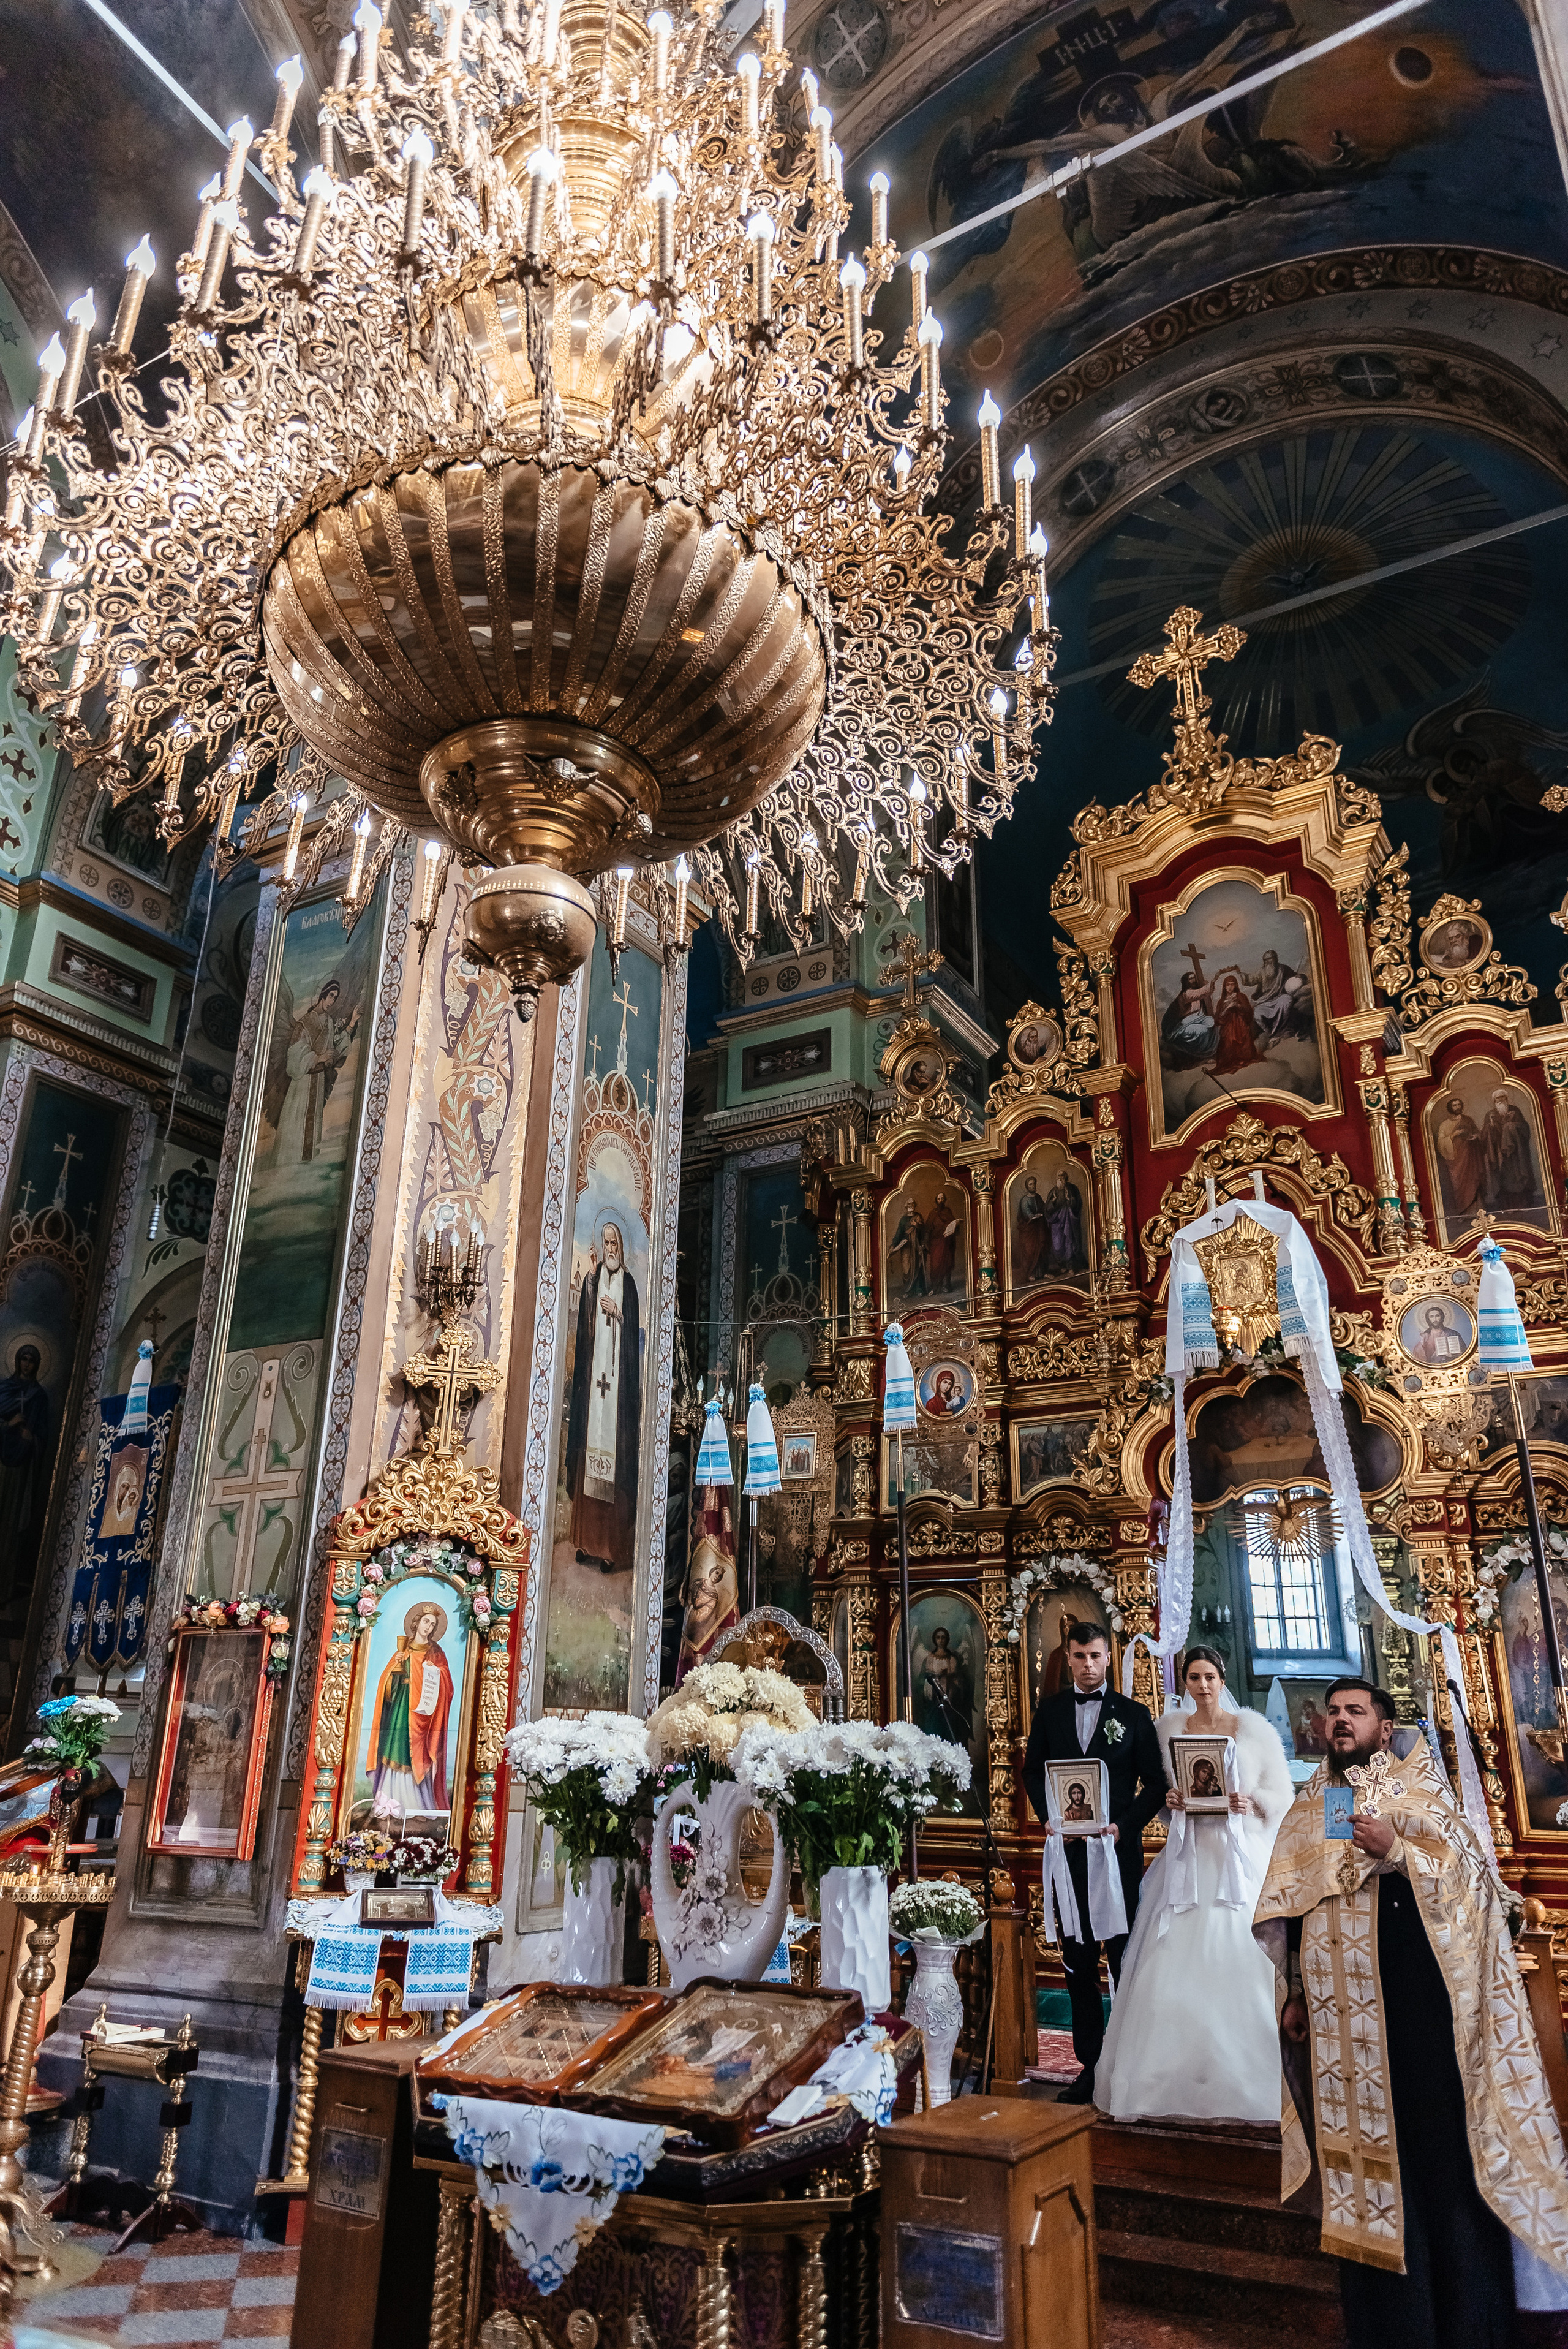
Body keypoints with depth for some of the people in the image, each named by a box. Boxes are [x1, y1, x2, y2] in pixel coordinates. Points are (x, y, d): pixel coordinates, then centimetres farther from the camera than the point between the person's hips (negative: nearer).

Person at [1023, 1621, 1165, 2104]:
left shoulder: (1134, 1715, 1)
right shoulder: (1049, 1711, 7)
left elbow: (1155, 1784, 2)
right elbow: (1033, 1770, 12)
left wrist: (1124, 1826, -11)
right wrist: (1047, 1817, -4)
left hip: (1119, 1849, -2)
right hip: (1069, 1849, 2)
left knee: (1124, 1956, 2)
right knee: (1078, 1959, 8)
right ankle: (1090, 2064, 17)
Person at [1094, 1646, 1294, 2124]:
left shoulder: (1253, 1727, 3)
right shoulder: (1168, 1729, 9)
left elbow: (1283, 1794, 3)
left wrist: (1252, 1803, -14)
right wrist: (1170, 1801, -5)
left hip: (1241, 1857, -2)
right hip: (1188, 1860, 2)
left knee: (1244, 1966, -8)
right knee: (1176, 1968, -2)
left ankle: (1252, 2089, 3)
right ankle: (1170, 2085, 9)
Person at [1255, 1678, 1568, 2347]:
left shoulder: (1420, 1786, 4)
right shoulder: (1309, 1807, 13)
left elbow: (1471, 1871, -6)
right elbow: (1291, 1908, 15)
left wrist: (1397, 1848, -19)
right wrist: (1294, 1992, 10)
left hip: (1419, 1994, -3)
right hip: (1340, 2005, 3)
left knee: (1438, 2139, -2)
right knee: (1362, 2143, 7)